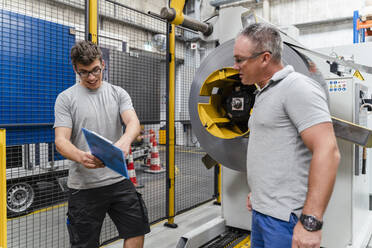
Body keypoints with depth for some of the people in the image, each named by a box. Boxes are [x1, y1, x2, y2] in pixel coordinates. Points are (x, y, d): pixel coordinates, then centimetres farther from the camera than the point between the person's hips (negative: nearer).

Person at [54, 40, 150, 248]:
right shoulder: (66, 98, 0)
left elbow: (133, 122, -10)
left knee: (137, 230, 10)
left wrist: (125, 140, -35)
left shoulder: (118, 93, 6)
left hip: (119, 180, 3)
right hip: (84, 186, -2)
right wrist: (81, 157, -33)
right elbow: (61, 141, -9)